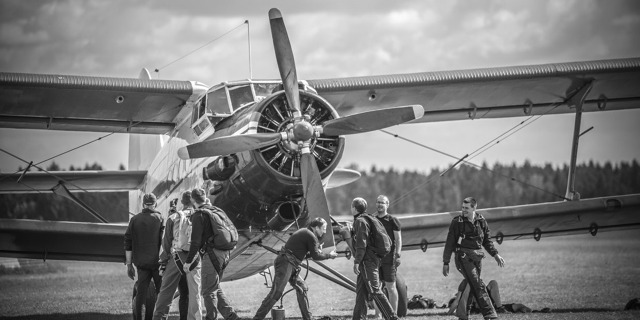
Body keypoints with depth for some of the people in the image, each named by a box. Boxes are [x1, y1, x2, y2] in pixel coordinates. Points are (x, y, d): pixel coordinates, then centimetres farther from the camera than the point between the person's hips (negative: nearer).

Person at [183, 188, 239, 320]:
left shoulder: (199, 215, -10)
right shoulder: (217, 211, 13)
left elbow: (196, 241, -13)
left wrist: (188, 261, -8)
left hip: (211, 254, -8)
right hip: (224, 253, 8)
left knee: (208, 291, 1)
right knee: (215, 288, 18)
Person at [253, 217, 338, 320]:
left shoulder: (304, 232, 21)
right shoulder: (310, 236, -9)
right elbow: (315, 256, -7)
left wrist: (316, 252, 19)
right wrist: (329, 255, 7)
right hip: (285, 264, -11)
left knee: (302, 288, 14)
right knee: (276, 293, -14)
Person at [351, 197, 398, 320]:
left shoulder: (360, 221, -12)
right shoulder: (368, 219, 18)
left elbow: (361, 244, -19)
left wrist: (357, 262, -18)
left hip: (367, 260, -10)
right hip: (373, 259, 10)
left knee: (374, 290, -10)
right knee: (360, 290, 12)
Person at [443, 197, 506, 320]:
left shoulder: (481, 221, 10)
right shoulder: (457, 222, -1)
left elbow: (487, 241, 20)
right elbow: (449, 243, 3)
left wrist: (495, 255, 9)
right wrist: (446, 263, 2)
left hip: (477, 257, 5)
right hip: (463, 257, -5)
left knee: (471, 286, 4)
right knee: (478, 286, -15)